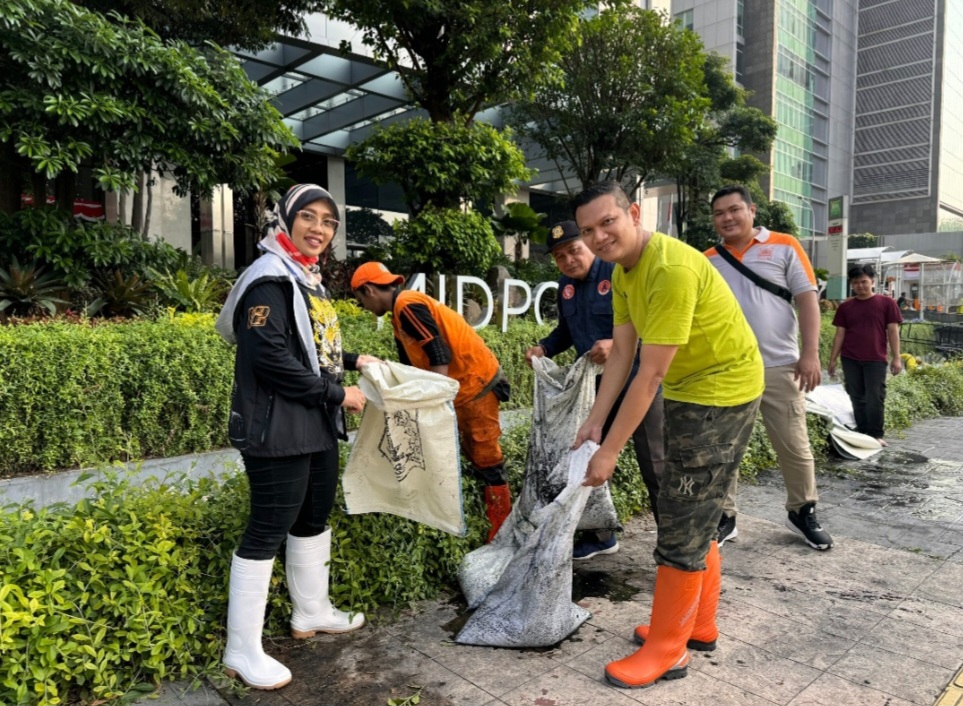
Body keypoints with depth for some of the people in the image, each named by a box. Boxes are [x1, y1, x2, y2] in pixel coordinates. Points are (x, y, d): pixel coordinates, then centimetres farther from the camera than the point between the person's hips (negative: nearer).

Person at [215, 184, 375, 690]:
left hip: (315, 424, 10)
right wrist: (337, 393, -18)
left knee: (314, 516, 19)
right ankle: (242, 651, 11)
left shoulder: (307, 278, 15)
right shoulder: (270, 279, -15)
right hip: (278, 429, -10)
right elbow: (271, 356, -24)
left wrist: (350, 360, 17)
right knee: (268, 529, -3)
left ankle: (312, 612, 36)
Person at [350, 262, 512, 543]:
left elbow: (439, 354, -23)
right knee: (475, 452, 16)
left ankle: (503, 526, 6)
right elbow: (410, 366, 20)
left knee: (485, 454, -3)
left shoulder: (407, 305, -16)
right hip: (462, 383, 10)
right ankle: (495, 513, 27)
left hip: (476, 380, -10)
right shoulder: (400, 315, 15)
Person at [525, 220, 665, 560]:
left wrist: (616, 344, -34)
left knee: (654, 465, 2)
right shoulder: (565, 285, 6)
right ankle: (601, 534, 32)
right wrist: (543, 348, 3)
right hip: (594, 386, 8)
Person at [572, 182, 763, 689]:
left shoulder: (671, 269, -28)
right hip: (688, 388, 10)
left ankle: (666, 651, 12)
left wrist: (610, 450, -24)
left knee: (684, 520, -3)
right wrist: (594, 422, -3)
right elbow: (622, 352, 2)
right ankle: (698, 625, 35)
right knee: (695, 514, 18)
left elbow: (650, 374, -28)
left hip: (722, 389, -9)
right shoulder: (622, 270, 2)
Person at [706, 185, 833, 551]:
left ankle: (802, 512, 28)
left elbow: (807, 299, -2)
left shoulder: (784, 247, 2)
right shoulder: (707, 260, 9)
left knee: (794, 446, 7)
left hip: (778, 367, -2)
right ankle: (724, 517, 20)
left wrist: (810, 353, -11)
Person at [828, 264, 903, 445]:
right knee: (857, 398, 8)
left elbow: (893, 331, 1)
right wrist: (833, 359, 6)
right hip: (850, 360, 2)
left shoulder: (886, 303, 1)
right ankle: (862, 433, 16)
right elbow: (840, 334, 9)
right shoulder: (845, 307, 7)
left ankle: (876, 435, 7)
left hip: (876, 360, -2)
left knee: (875, 398, -3)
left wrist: (896, 357, -4)